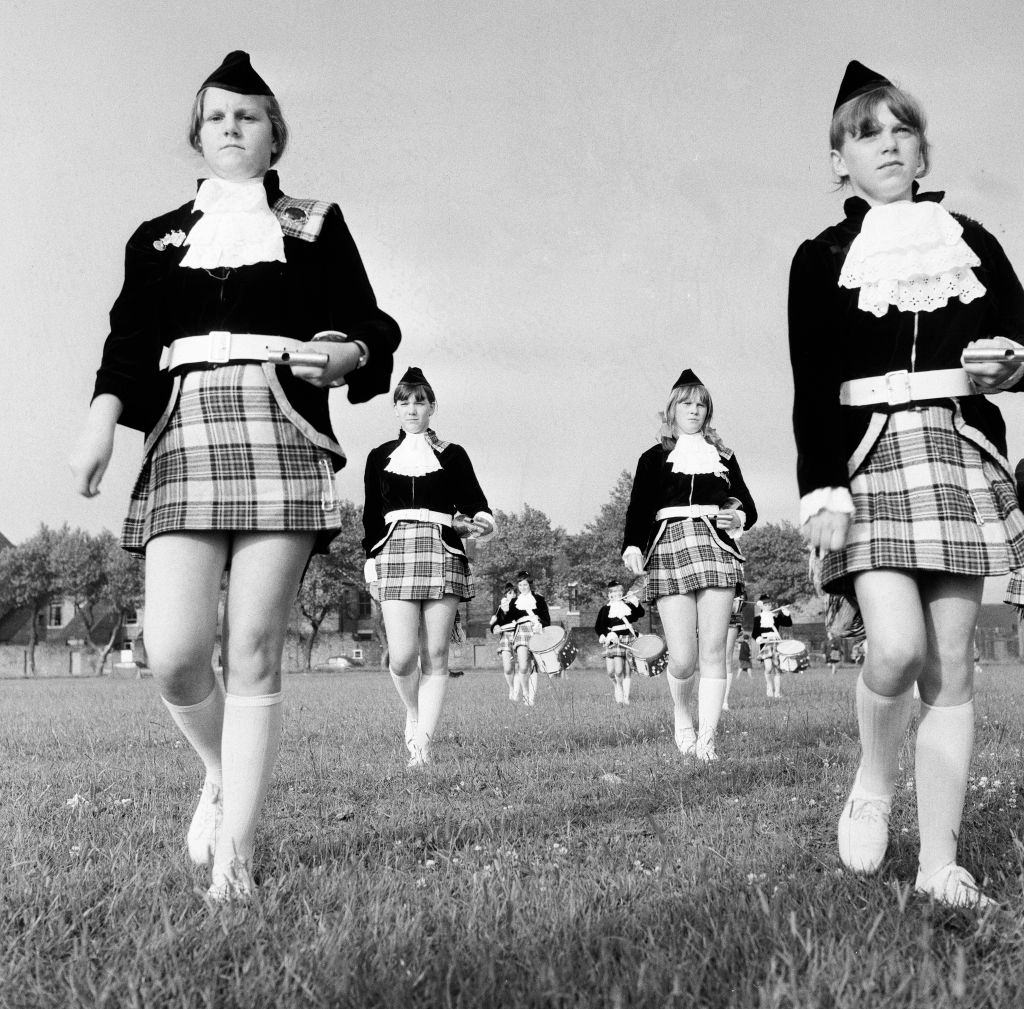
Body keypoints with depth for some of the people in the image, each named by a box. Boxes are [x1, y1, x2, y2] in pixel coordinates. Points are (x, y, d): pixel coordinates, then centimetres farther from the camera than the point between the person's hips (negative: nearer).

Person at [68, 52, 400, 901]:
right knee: (174, 652, -10)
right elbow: (130, 342, 8)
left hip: (282, 433, -1)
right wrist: (102, 420, -11)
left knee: (254, 651, -7)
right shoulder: (158, 239, 21)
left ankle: (235, 849, 1)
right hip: (185, 433, 2)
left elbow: (372, 329, 12)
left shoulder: (316, 227, 17)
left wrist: (347, 354, -12)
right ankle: (223, 775, 20)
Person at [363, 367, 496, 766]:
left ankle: (423, 741, 5)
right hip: (395, 552, 0)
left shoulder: (452, 455, 12)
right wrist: (371, 558, 7)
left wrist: (480, 521, -16)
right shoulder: (380, 457, 15)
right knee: (402, 655, -11)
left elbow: (473, 501, 5)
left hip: (442, 553, 0)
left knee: (435, 656, -2)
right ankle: (412, 714, 19)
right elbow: (371, 514, 16)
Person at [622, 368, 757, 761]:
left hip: (716, 547, 2)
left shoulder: (723, 456, 23)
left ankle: (707, 738, 1)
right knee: (682, 658, -8)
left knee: (713, 652, -5)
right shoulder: (655, 458, 16)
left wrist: (738, 517, -1)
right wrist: (632, 546, -13)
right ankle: (681, 715, 21)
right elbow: (638, 508, 5)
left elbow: (748, 507, 22)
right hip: (669, 549, -2)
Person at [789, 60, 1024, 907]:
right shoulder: (822, 259, 8)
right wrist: (822, 491, -11)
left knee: (951, 666, -1)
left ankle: (940, 861, 6)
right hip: (871, 457, -2)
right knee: (898, 649, -19)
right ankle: (873, 784, 12)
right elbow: (812, 388, 0)